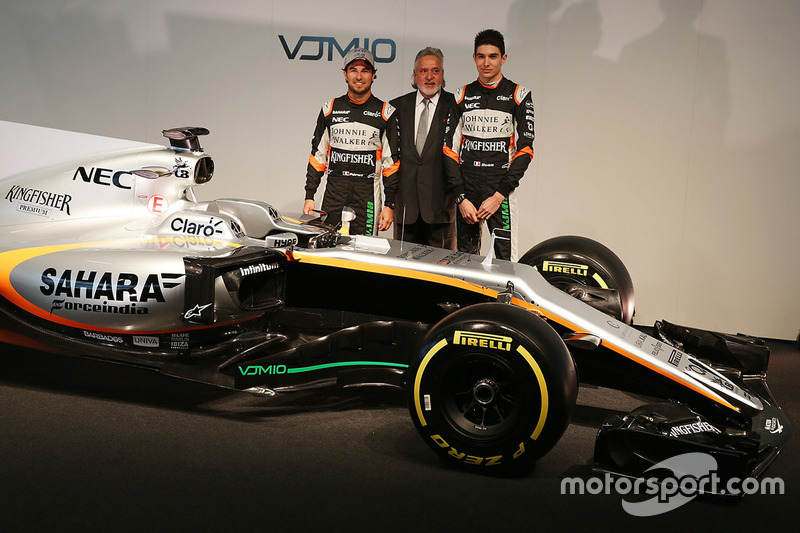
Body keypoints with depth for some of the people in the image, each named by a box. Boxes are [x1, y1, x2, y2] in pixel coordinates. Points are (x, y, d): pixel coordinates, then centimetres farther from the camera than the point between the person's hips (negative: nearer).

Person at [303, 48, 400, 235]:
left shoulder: (385, 113, 3)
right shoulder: (330, 109, 8)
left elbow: (391, 161, 3)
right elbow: (318, 155, 11)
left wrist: (389, 205, -3)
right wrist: (309, 197, 5)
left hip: (367, 194, -2)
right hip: (333, 191, 2)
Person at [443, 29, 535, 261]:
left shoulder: (518, 95, 3)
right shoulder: (462, 96, 10)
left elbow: (525, 150, -2)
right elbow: (450, 149, 7)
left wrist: (499, 195, -11)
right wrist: (461, 198, -5)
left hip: (500, 192, -2)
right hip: (466, 191, 3)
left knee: (506, 262, -8)